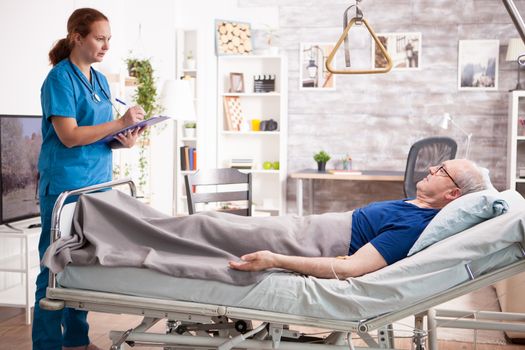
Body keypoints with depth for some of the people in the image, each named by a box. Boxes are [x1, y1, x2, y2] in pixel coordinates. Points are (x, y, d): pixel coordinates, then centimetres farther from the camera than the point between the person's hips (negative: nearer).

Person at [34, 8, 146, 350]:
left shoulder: (100, 80, 14)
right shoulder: (60, 79, -9)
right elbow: (69, 136, -17)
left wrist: (124, 140, -2)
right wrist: (120, 123, -20)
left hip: (97, 183, 8)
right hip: (65, 186, -8)